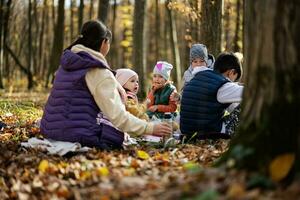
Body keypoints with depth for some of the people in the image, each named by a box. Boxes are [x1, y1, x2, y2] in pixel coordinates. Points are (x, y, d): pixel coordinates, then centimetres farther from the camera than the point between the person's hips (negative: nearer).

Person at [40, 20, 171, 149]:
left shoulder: (67, 63, 12)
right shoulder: (99, 73, -14)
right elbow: (117, 116, -19)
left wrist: (116, 85, 13)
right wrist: (150, 128, -15)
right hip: (80, 136, -8)